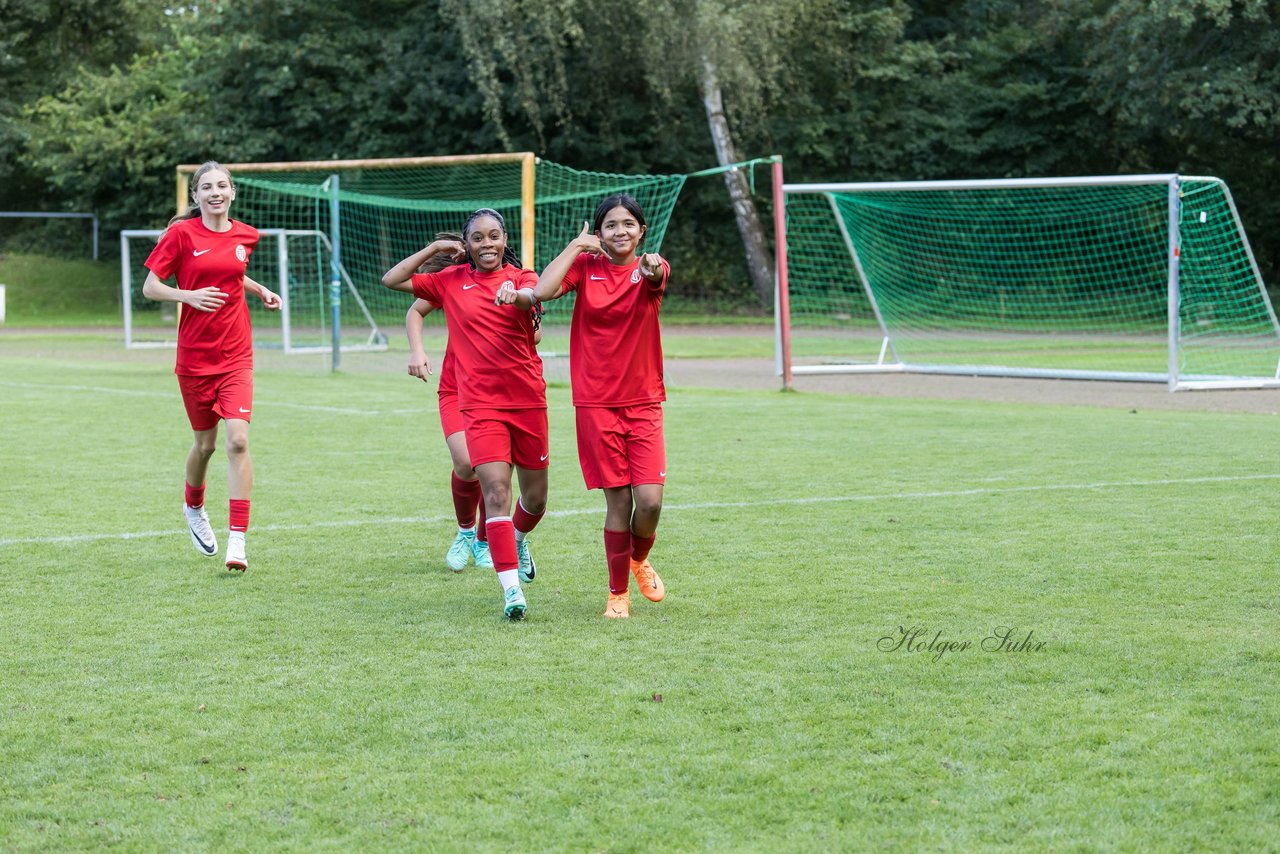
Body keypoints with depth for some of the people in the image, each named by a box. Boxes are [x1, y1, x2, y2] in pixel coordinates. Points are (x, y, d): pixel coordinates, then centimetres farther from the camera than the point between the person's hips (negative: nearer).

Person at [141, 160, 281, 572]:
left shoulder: (245, 236, 5)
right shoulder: (181, 233, -6)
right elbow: (150, 287, -5)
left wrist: (260, 291, 11)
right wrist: (189, 295, -21)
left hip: (236, 356, 2)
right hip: (194, 356, -2)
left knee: (238, 440, -14)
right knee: (205, 444, 10)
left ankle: (238, 541, -14)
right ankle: (194, 508, 43)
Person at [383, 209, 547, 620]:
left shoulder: (521, 277, 3)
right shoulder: (451, 281, 7)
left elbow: (531, 296, -22)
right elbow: (391, 280, 8)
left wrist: (515, 295, -46)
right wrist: (434, 248, 3)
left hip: (527, 399, 1)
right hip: (480, 404, -1)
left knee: (535, 498, 13)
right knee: (496, 492, -16)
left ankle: (518, 542, 47)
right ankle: (511, 589, -19)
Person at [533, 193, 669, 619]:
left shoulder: (649, 268, 0)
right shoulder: (585, 266, 1)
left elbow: (656, 277, -27)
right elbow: (542, 291, -17)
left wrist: (654, 269, -50)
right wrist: (575, 247, -11)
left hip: (643, 401, 0)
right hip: (597, 404, 0)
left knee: (650, 500, -9)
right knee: (618, 501, -2)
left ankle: (639, 559, 24)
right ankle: (618, 592, 16)